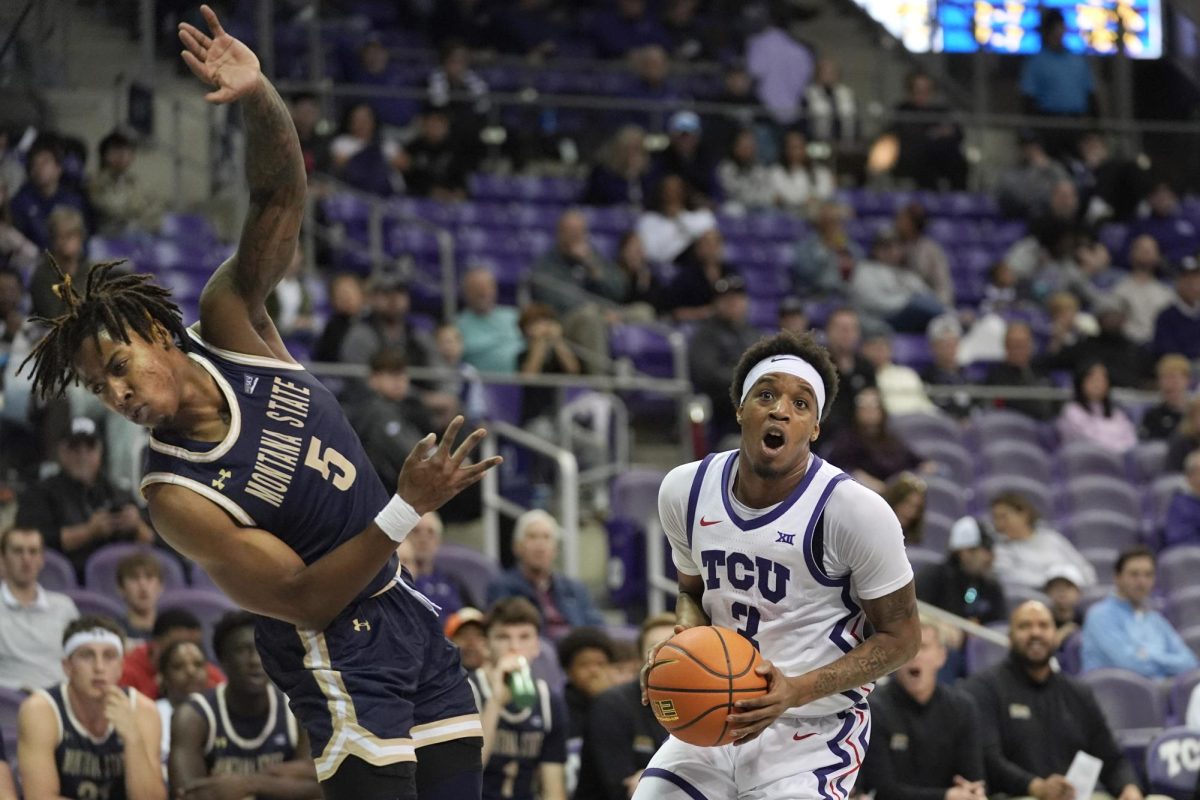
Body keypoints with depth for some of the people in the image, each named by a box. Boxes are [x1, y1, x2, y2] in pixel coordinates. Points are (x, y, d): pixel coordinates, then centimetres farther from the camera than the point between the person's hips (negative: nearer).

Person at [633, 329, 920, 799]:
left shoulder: (854, 511, -17)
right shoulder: (686, 490, -1)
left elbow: (901, 636, -9)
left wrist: (796, 692, -22)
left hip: (813, 736, -5)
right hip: (713, 723, 5)